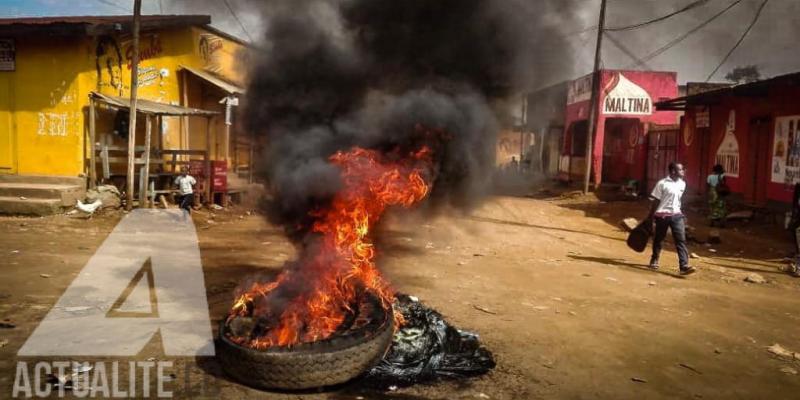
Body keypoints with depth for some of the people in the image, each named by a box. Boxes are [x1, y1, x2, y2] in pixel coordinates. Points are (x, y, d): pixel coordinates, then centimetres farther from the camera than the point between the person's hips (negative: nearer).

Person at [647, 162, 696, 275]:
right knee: (658, 239, 10)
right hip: (662, 215, -4)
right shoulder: (662, 184, -10)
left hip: (676, 215, 4)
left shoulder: (682, 184, 6)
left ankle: (684, 266, -11)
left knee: (681, 240, -7)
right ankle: (654, 260, 31)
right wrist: (650, 216, -2)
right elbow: (656, 201, -5)